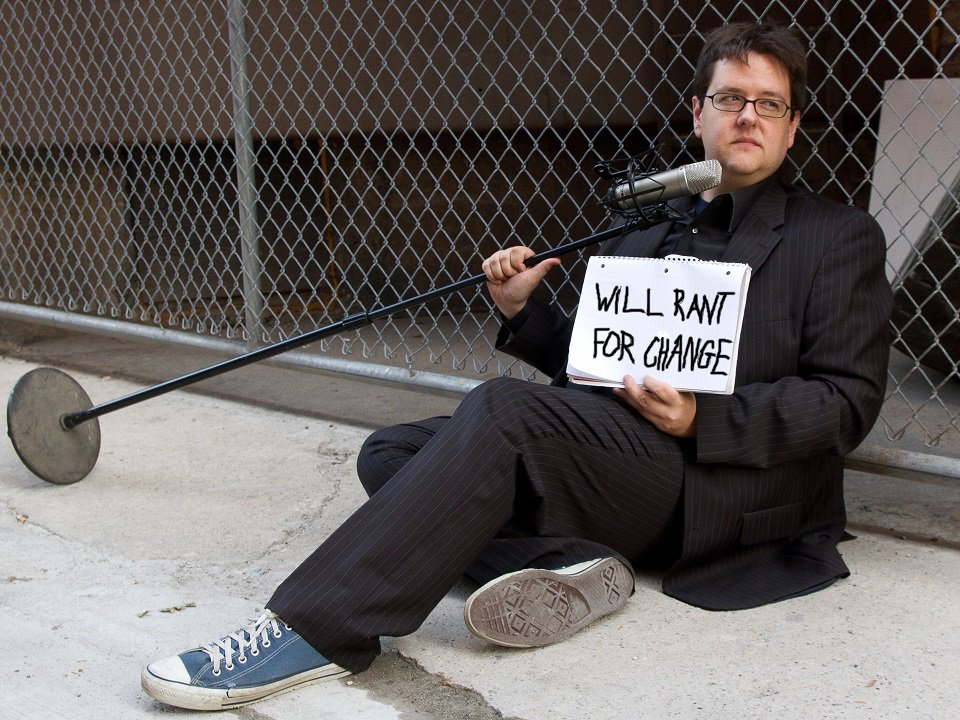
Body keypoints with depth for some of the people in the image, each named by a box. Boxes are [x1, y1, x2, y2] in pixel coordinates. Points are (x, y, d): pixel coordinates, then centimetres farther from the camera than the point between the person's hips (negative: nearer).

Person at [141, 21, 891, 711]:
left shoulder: (841, 237, 8)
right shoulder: (643, 233, 25)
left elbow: (849, 400, -2)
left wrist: (704, 419, -16)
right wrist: (524, 312, 6)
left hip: (721, 478, -7)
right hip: (615, 450, 7)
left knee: (504, 409, -31)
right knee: (390, 452, -7)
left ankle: (316, 629, -33)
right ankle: (569, 566, -28)